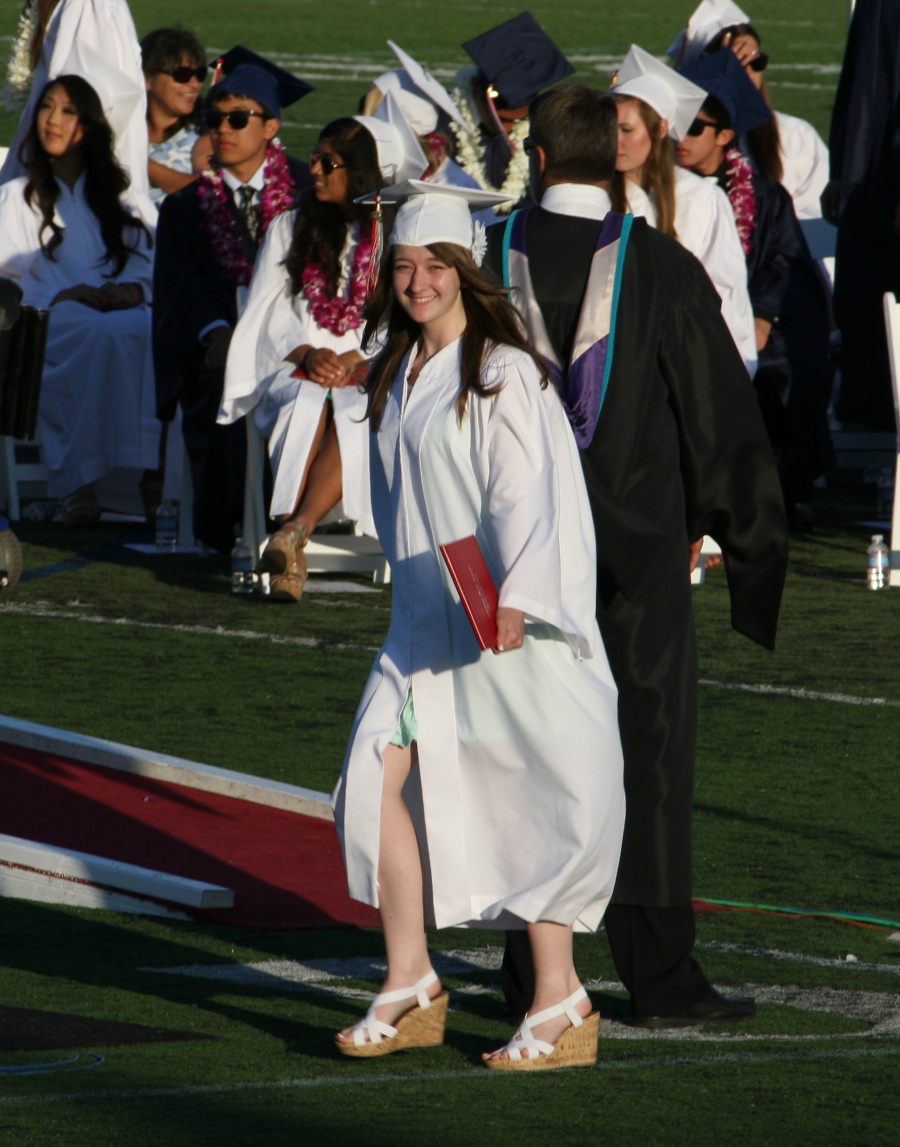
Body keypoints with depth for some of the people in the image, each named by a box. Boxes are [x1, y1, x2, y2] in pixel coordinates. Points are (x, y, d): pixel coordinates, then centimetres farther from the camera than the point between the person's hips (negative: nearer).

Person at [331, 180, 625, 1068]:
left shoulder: (503, 374, -10)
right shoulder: (399, 377, 12)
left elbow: (527, 496, -18)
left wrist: (515, 597, -30)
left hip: (504, 626, -7)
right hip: (424, 620, 7)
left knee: (519, 799, -5)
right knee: (378, 776, -4)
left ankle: (559, 1007, 3)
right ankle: (410, 991, 4)